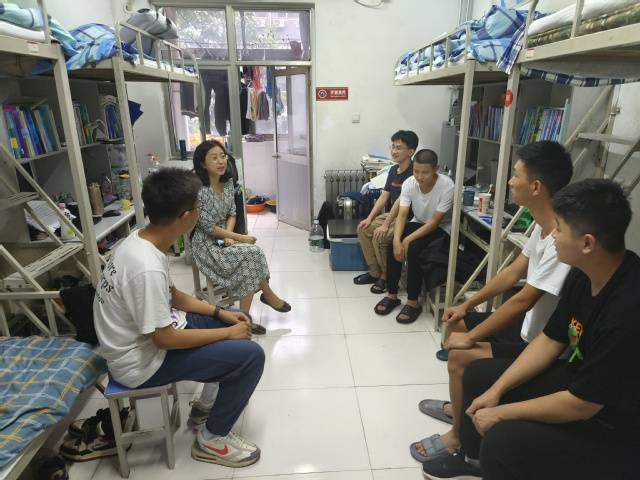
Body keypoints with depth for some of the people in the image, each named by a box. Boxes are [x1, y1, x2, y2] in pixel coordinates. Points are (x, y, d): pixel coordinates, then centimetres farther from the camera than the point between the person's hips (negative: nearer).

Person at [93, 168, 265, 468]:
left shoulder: (142, 241, -3)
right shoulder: (146, 267, -33)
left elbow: (171, 295, 9)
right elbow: (164, 339, -27)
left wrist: (220, 313, 2)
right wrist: (227, 332, -16)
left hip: (149, 333, 9)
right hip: (142, 360, -9)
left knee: (239, 319, 13)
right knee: (250, 355, -16)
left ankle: (213, 397, 28)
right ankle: (212, 439, 5)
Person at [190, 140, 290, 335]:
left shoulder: (227, 183, 2)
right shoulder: (198, 191, -20)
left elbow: (232, 214, 7)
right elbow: (208, 227, -18)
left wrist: (228, 235, -12)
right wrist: (240, 237, -17)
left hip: (224, 238, 6)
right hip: (206, 244, -6)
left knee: (252, 257, -21)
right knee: (253, 253, -24)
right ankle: (268, 295, -2)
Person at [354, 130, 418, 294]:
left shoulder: (413, 172, -21)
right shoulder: (393, 170, 6)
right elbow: (383, 196, 7)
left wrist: (385, 225, -28)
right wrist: (370, 218, -2)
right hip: (392, 214, 9)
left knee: (380, 237, -26)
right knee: (363, 229, 0)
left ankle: (387, 277, -4)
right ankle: (374, 272, 9)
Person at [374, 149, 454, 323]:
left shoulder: (447, 186, -27)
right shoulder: (409, 183, -14)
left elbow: (435, 222, -26)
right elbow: (402, 215, -17)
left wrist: (408, 239, -33)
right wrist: (397, 240, -34)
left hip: (441, 229, -4)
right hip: (418, 223, 5)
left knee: (413, 248, -30)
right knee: (393, 244, -22)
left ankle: (413, 302, -16)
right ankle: (392, 295, -7)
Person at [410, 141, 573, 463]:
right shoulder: (543, 226, 1)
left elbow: (522, 301, -29)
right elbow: (513, 272, 10)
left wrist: (471, 338, -18)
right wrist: (467, 305, 10)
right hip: (531, 325, 10)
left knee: (460, 355, -20)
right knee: (459, 325, 14)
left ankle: (458, 437, 6)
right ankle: (459, 407, 30)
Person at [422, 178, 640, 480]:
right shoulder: (584, 272, -7)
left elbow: (579, 405, -28)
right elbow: (550, 341, 2)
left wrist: (501, 412, -15)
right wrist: (496, 391, -3)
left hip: (614, 427, -8)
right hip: (577, 382, 8)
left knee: (502, 441, -28)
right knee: (478, 375, 10)